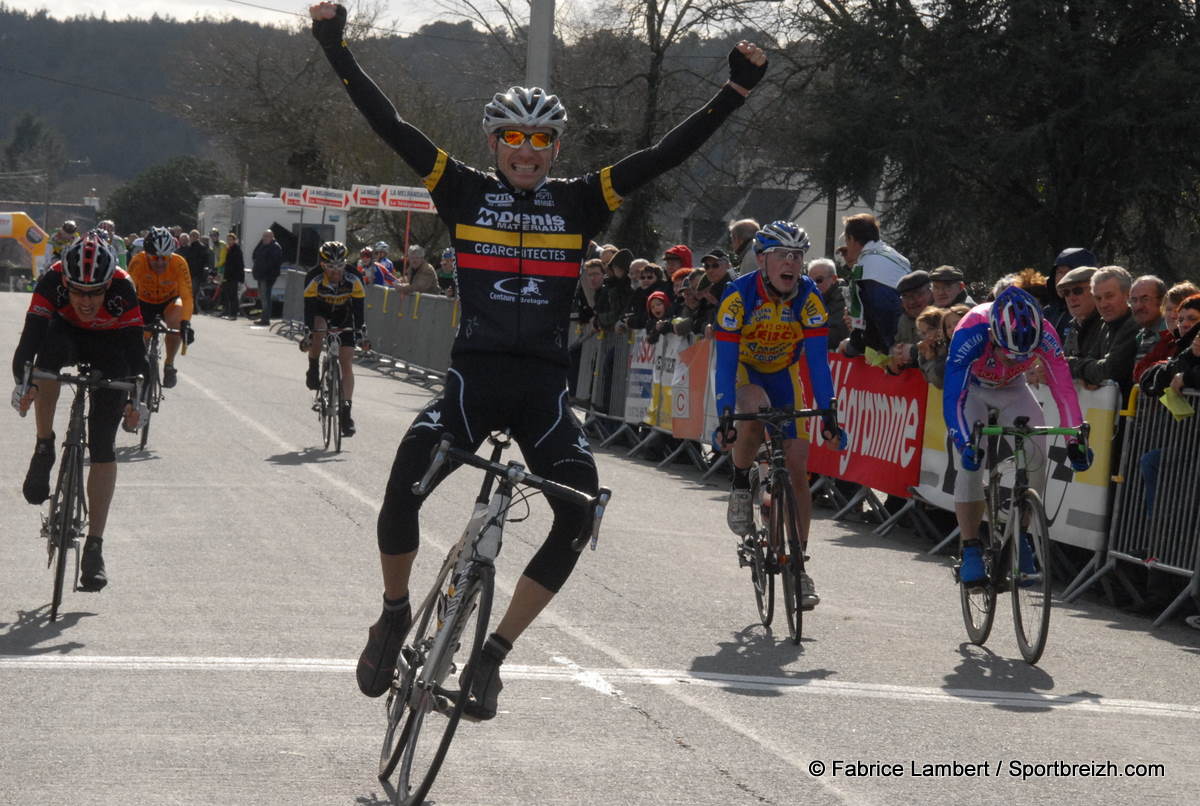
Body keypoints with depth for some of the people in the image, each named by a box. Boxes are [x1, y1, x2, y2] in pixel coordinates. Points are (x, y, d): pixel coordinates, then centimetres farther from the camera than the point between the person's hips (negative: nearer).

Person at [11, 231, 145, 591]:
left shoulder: (123, 290, -31)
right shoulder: (51, 282, -31)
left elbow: (135, 349, -27)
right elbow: (30, 336, -36)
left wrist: (136, 400, -36)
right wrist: (22, 381, -51)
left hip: (110, 350, -1)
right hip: (67, 335, 1)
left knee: (103, 447, -11)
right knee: (51, 346, -38)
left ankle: (94, 547, -6)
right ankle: (44, 450, -21)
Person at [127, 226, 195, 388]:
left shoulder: (179, 264, -32)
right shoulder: (138, 261, -32)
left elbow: (187, 297, -33)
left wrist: (186, 323, -47)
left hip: (169, 301, -2)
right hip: (145, 302, 2)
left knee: (176, 318, -32)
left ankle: (169, 365, -16)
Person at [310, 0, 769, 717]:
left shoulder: (579, 202, 7)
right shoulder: (467, 192, 5)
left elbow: (664, 156, 2)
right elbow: (390, 125, 0)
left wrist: (737, 92, -5)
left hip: (543, 389, 2)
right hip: (473, 380, -2)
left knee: (581, 516, -14)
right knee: (403, 487, -24)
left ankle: (492, 656, 0)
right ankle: (395, 614, 2)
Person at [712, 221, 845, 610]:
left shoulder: (808, 297, -21)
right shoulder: (739, 295, -27)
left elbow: (818, 359, -22)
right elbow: (725, 360, -29)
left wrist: (828, 416, -30)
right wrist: (724, 417, -39)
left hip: (784, 376, 3)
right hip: (743, 372, -2)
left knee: (798, 471, -6)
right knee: (755, 409, -39)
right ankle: (740, 486, -12)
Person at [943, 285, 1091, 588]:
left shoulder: (1043, 334, -34)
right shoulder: (970, 334, -41)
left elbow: (1063, 387, -33)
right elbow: (952, 398, -44)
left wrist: (1075, 440, -43)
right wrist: (965, 443, -56)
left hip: (1012, 390, 2)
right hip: (972, 388, -2)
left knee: (1036, 459, -15)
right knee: (970, 465, -19)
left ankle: (1020, 535, 4)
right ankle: (969, 550, -9)